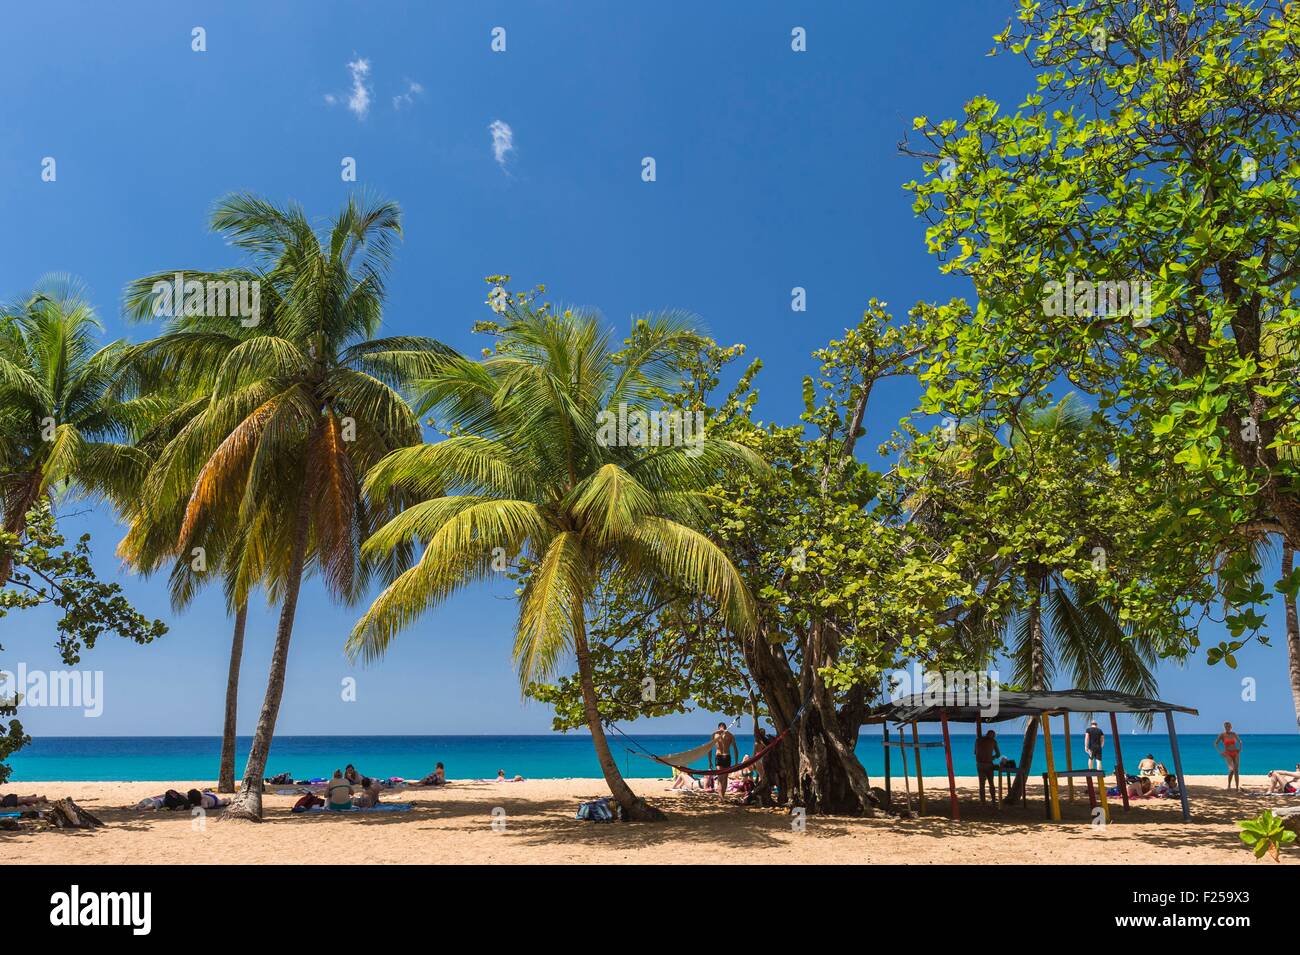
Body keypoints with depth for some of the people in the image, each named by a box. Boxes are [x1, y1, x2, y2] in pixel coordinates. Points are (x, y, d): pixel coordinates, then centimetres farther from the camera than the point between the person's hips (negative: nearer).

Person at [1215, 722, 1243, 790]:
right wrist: (1220, 752, -8)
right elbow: (1216, 743, 2)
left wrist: (1240, 749, 9)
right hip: (1227, 754, -3)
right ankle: (1229, 785, -12)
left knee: (1236, 770, -3)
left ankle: (1238, 788, 2)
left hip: (1235, 754, 3)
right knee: (1232, 768, -25)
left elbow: (1240, 741, 24)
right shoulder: (1222, 735, -2)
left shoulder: (1234, 734, 7)